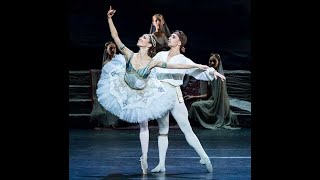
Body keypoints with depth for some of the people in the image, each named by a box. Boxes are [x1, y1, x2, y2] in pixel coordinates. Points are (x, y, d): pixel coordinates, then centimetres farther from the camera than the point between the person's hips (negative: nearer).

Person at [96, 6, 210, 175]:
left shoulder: (152, 62, -23)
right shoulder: (129, 55, -20)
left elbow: (175, 65, -24)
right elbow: (115, 37, -22)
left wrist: (196, 65, -26)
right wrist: (109, 18, -28)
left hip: (143, 95, 0)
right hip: (126, 90, 0)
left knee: (143, 125, 8)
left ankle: (144, 158, 19)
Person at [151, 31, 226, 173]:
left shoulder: (183, 61, -1)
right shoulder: (160, 55, 11)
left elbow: (200, 72, -9)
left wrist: (212, 72, -25)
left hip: (174, 95, -4)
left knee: (186, 129, -3)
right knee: (162, 130, 8)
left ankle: (204, 157, 6)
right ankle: (161, 164, 10)